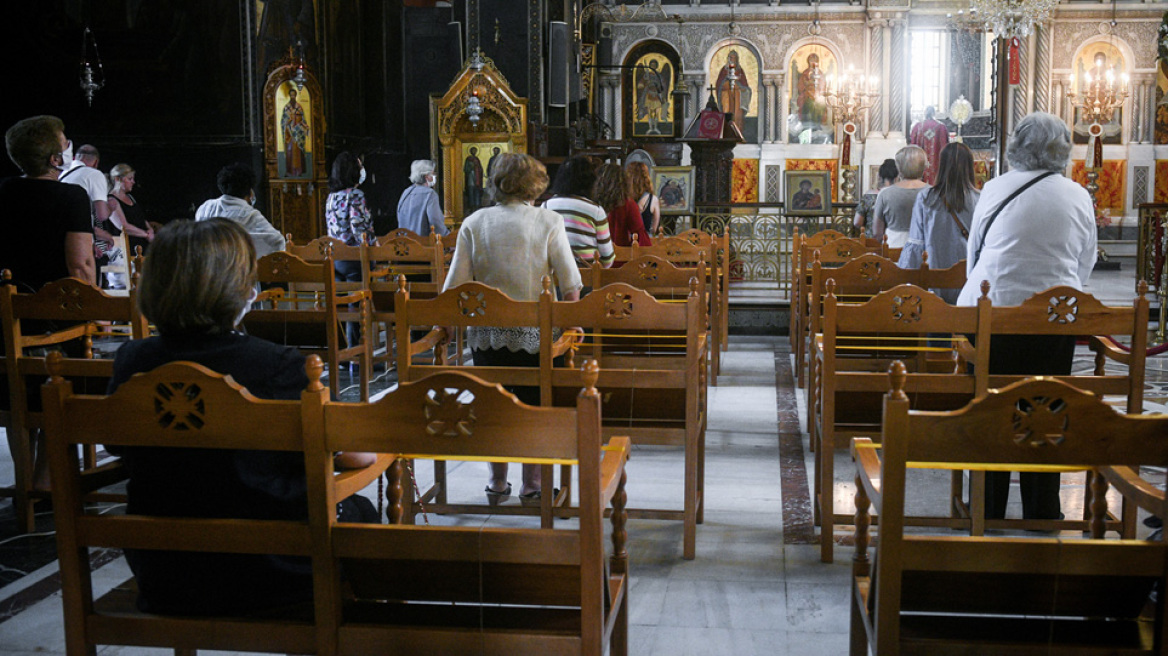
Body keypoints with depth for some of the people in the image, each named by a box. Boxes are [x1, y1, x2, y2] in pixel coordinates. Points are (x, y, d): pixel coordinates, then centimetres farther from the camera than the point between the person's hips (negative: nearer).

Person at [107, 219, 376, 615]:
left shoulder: (130, 363, -9)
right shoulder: (277, 368, -24)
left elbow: (118, 446, 10)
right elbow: (359, 455, -15)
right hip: (268, 578, -5)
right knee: (358, 510, 25)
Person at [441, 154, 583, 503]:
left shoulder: (474, 222, 1)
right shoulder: (548, 221, -4)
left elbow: (455, 283, -1)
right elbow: (570, 283, -5)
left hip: (484, 332, 2)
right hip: (533, 331, -2)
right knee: (534, 406, 11)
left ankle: (497, 482, 24)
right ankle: (532, 484, 19)